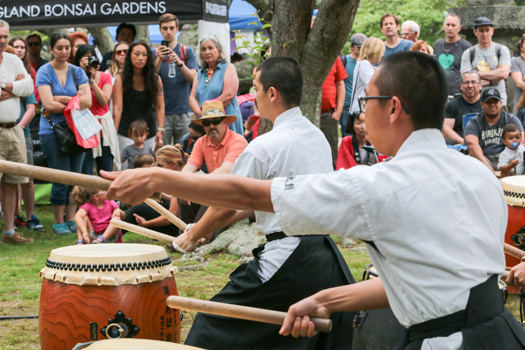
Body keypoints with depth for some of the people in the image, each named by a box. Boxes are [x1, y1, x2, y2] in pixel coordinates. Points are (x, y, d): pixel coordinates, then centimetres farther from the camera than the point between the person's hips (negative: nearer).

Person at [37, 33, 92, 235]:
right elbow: (48, 104, -12)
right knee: (61, 179, -5)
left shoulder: (78, 72, 11)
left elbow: (87, 101, -2)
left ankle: (71, 220, 13)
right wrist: (76, 102, -6)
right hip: (53, 130, -4)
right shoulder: (44, 72, -1)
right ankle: (59, 222, 7)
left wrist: (62, 99, -11)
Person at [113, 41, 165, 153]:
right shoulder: (121, 79, -6)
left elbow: (160, 107, -2)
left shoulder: (155, 78, 1)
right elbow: (117, 108, -11)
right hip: (126, 134, -3)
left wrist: (160, 131, -12)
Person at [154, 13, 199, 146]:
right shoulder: (155, 53, 9)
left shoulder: (187, 51, 8)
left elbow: (193, 79, -4)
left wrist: (179, 63, -21)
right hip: (162, 112, 0)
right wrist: (159, 59, -20)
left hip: (184, 111, 0)